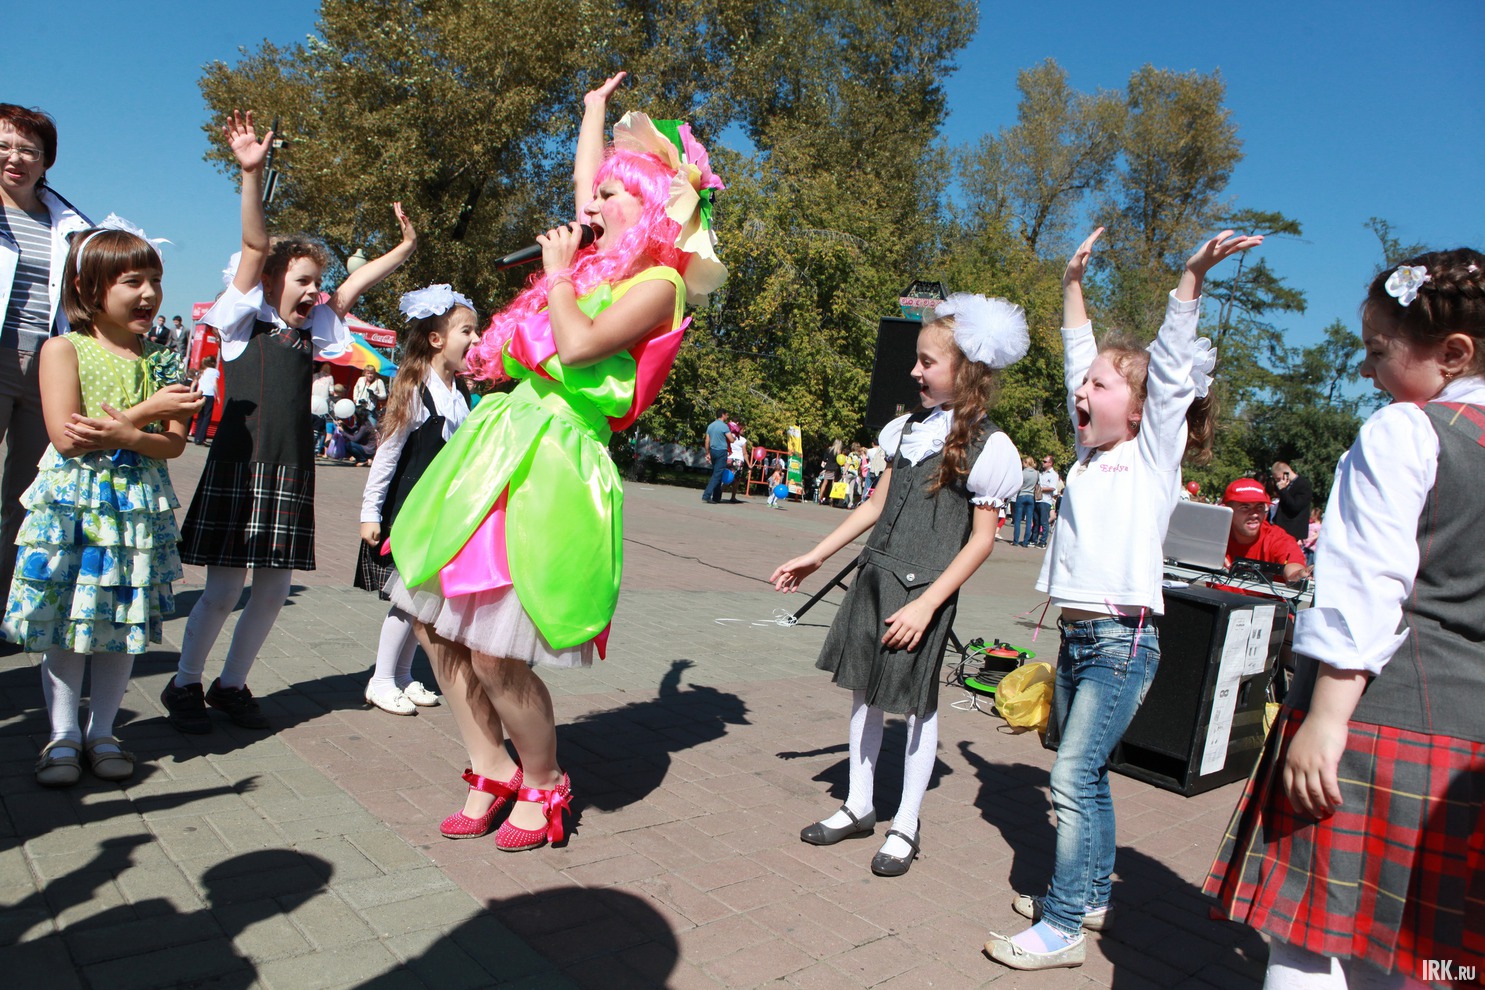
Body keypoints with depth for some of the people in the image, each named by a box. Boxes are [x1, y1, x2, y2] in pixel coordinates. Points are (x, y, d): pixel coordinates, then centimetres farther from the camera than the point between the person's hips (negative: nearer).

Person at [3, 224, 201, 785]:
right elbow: (65, 436, -13)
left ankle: (102, 733, 21)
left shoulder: (159, 361, 6)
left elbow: (174, 443, -1)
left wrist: (126, 435, -21)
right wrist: (147, 410, -17)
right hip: (70, 505, -3)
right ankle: (63, 736, 18)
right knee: (64, 619, 4)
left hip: (139, 506, 3)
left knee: (126, 622, 7)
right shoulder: (63, 349, -4)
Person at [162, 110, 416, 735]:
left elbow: (354, 286, 14)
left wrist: (406, 248, 6)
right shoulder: (245, 319, 2)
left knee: (273, 588, 6)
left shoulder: (312, 331, 16)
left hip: (292, 474, 5)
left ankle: (232, 684, 23)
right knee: (224, 588, -2)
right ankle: (184, 686, 18)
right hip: (239, 467, -5)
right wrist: (252, 173, -18)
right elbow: (255, 246, -8)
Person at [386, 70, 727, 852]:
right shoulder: (601, 261, 17)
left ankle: (542, 787, 16)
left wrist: (558, 275, -3)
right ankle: (493, 772, 24)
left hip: (554, 459, -9)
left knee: (494, 652, -9)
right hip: (501, 443, 9)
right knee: (435, 624, 9)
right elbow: (584, 179, 35)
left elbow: (577, 347, -19)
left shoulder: (658, 281, -5)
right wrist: (595, 107, 49)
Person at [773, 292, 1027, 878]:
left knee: (917, 704, 5)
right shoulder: (907, 428, 9)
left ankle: (905, 826, 22)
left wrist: (927, 604, -17)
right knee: (864, 690, 12)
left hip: (924, 592, -6)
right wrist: (816, 556, 15)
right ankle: (858, 808, 29)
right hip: (875, 577, 6)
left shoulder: (985, 447, -10)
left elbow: (981, 539, -10)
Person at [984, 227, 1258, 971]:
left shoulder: (1155, 454, -3)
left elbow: (1172, 366, -13)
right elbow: (1079, 355, 17)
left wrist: (1192, 276, -19)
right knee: (1085, 775, 15)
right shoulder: (1089, 450, 12)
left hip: (1121, 640, -7)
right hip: (1075, 635, 7)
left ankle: (1061, 929, -1)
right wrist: (1072, 283, 19)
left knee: (1074, 779, -9)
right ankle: (1089, 897, 29)